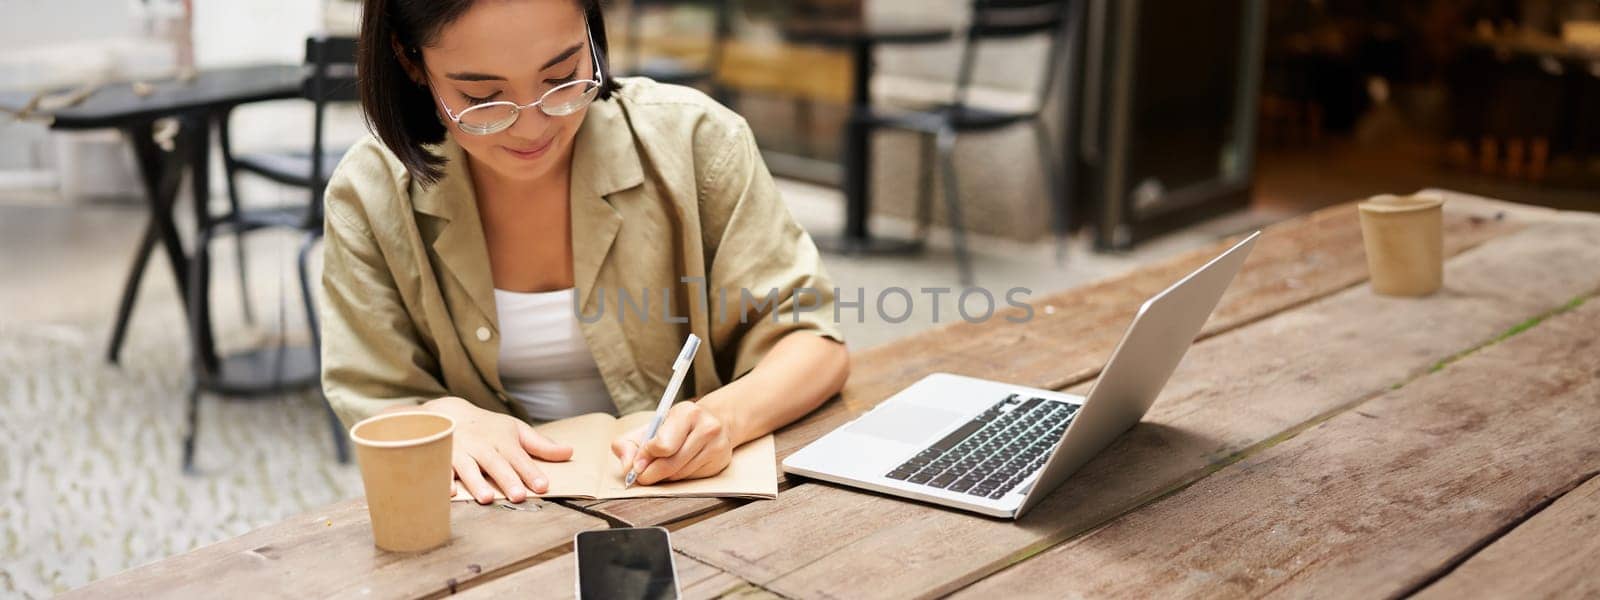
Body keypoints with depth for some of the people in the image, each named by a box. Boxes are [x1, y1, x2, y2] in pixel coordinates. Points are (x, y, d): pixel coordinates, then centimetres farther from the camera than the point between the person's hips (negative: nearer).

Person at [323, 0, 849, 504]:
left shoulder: (693, 138, -10)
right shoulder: (367, 194, -7)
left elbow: (812, 345, -8)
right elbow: (375, 412, 0)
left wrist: (723, 417, -27)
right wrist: (446, 417, -22)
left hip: (690, 500, 0)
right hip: (499, 507, 1)